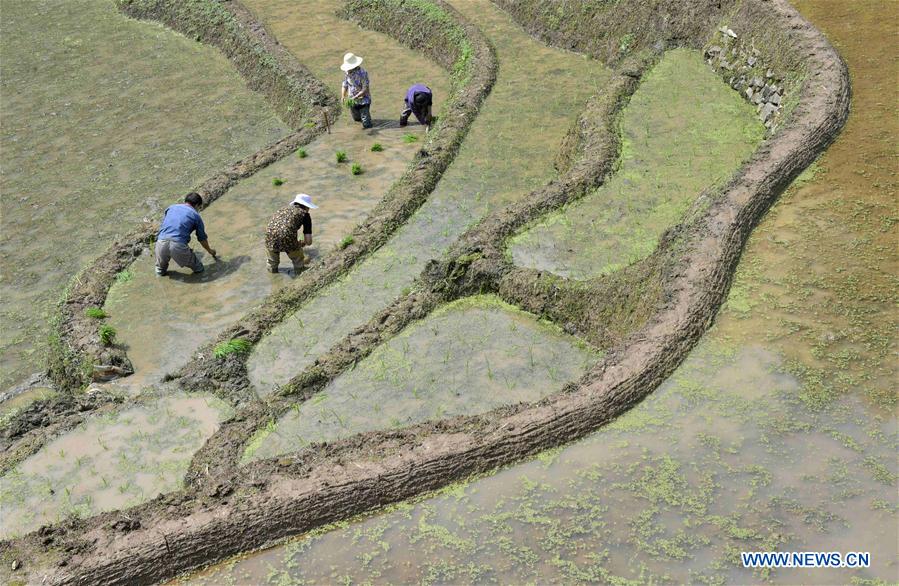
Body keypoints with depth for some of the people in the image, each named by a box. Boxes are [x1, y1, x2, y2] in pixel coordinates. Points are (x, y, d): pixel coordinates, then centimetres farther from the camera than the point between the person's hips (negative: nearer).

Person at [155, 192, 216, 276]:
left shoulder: (171, 207, 23)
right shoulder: (195, 215, 15)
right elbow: (202, 238, 24)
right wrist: (210, 251, 42)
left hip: (161, 242, 3)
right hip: (178, 245, -3)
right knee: (198, 268, 19)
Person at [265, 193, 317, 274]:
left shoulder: (284, 208, 29)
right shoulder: (305, 214, 14)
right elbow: (309, 241, 7)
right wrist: (302, 244, 33)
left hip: (270, 239, 4)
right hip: (287, 240, -4)